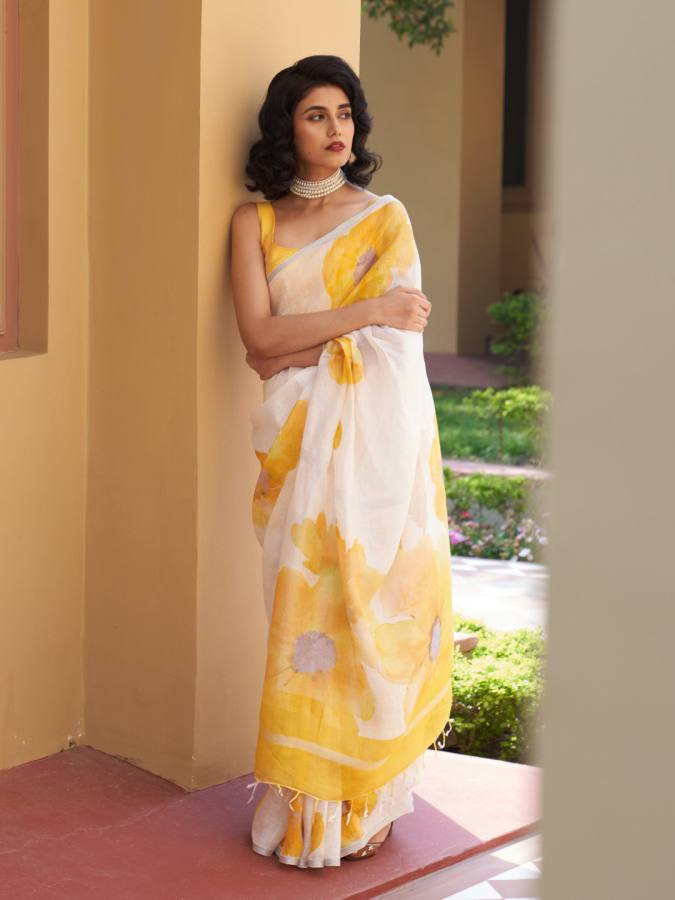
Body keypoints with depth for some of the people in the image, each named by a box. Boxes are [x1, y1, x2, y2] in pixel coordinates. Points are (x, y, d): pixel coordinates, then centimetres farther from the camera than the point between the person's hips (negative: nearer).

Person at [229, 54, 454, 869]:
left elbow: (392, 337, -6)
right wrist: (369, 313, -9)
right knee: (309, 612, -2)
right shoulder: (254, 221, 8)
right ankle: (309, 808, 5)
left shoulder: (385, 215, 6)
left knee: (375, 607, -1)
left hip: (382, 439, -1)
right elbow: (259, 337, -5)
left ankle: (368, 800, 8)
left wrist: (292, 349, -6)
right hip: (302, 443, 1)